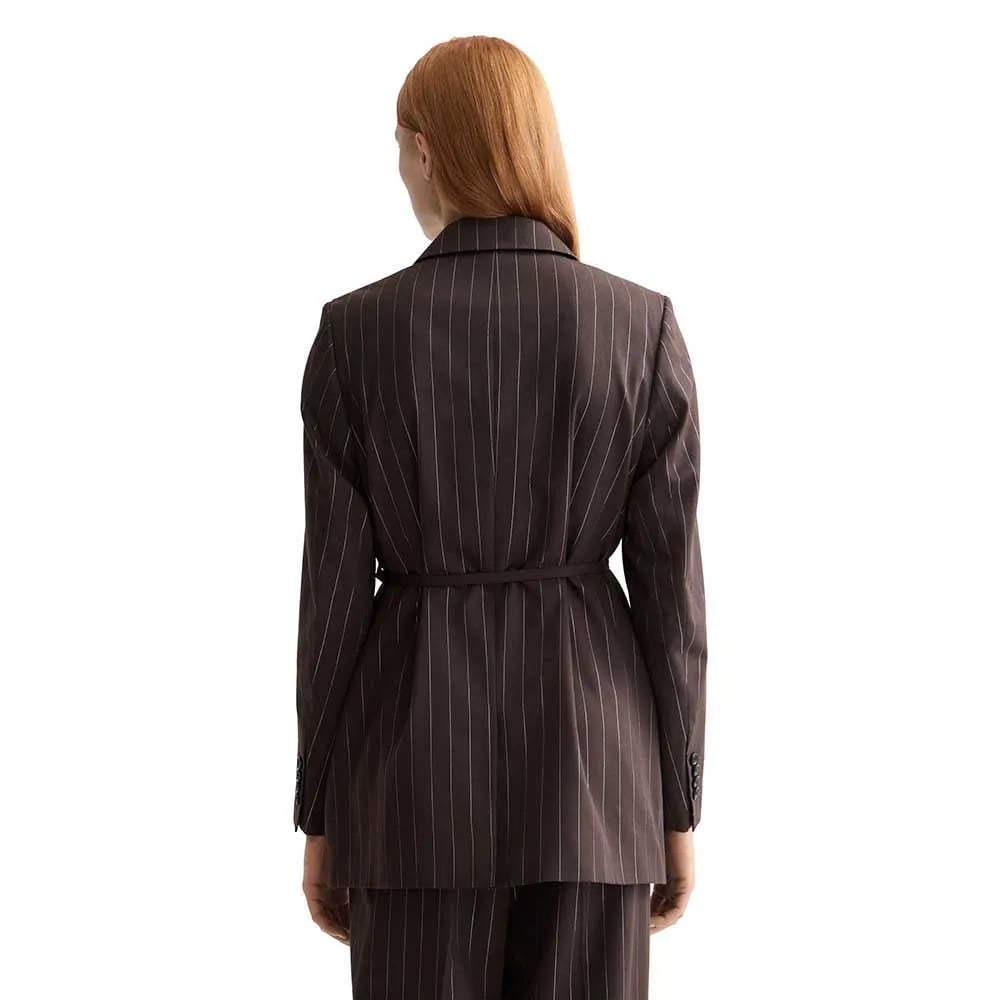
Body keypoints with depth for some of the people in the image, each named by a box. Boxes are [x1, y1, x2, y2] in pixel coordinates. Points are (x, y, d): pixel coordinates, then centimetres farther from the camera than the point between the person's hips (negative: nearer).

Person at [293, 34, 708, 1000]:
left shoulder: (357, 333, -8)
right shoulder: (643, 328, -5)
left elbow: (335, 589, -5)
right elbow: (669, 583, -3)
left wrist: (320, 819, 5)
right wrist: (679, 808, 7)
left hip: (423, 763, -1)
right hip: (588, 761, 1)